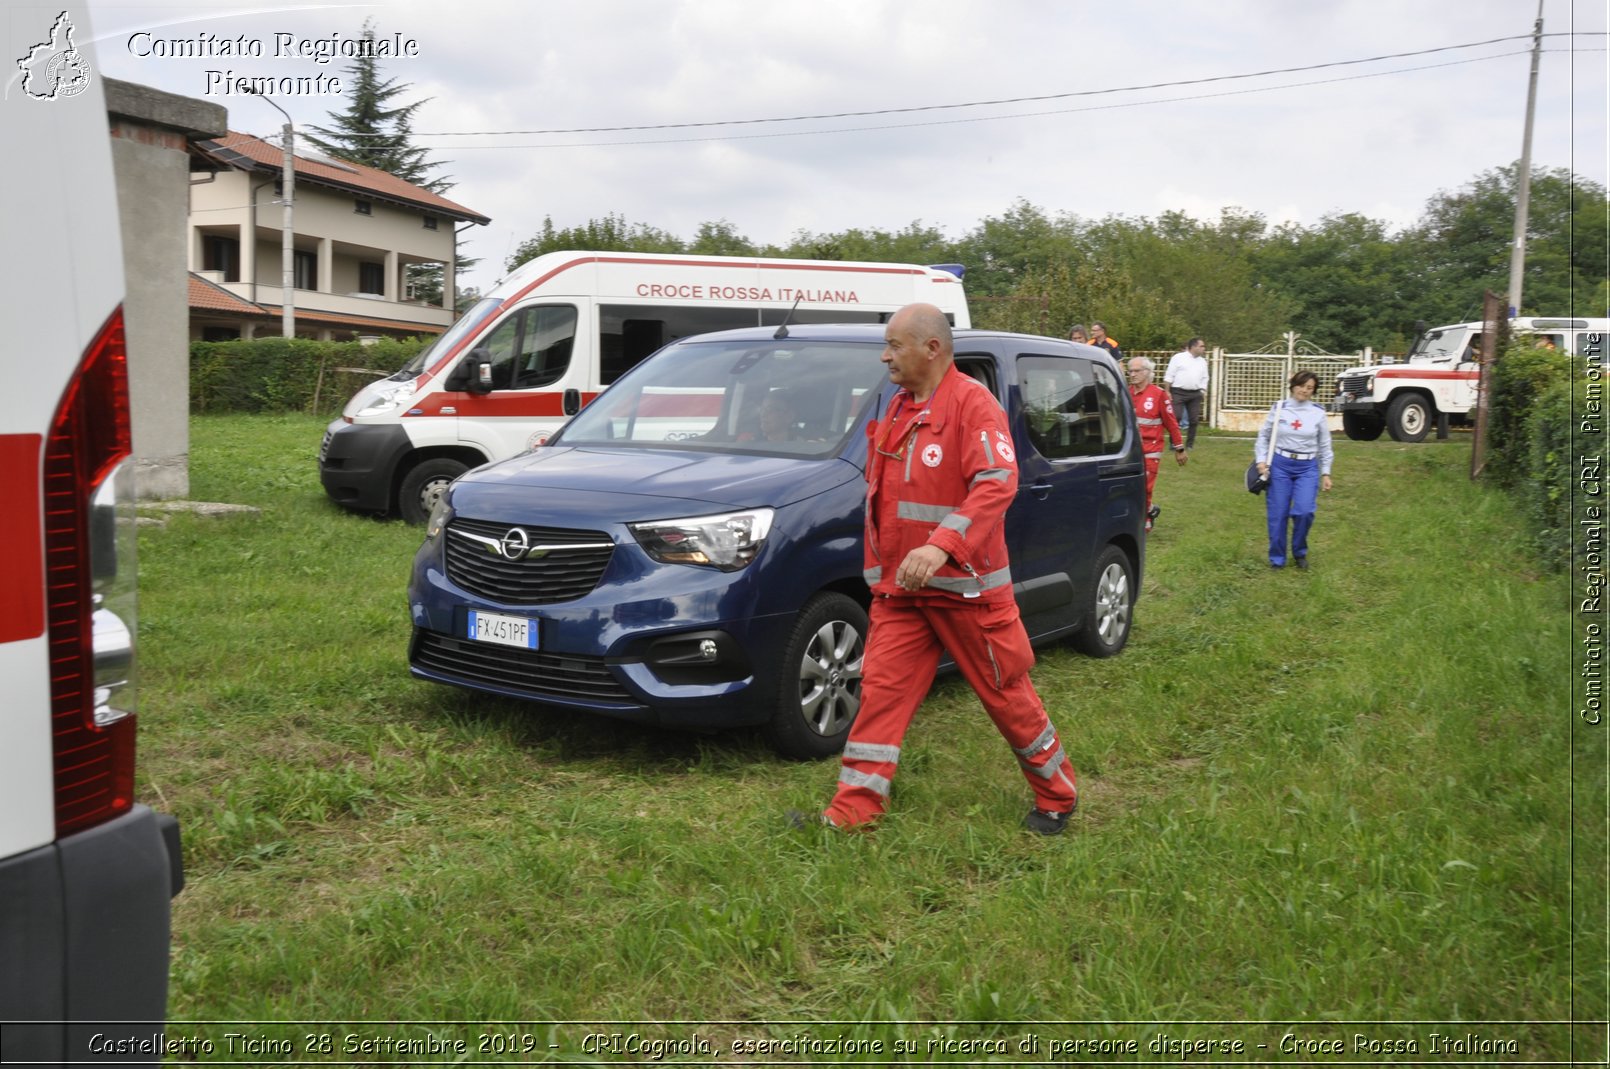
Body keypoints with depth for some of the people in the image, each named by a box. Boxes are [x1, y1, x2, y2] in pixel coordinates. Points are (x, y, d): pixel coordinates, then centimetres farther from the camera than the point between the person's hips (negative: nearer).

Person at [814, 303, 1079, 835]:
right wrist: (878, 564, 16)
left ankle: (1058, 796, 26)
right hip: (899, 590, 7)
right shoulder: (898, 408, 12)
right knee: (880, 690, 2)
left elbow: (997, 484, -25)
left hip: (965, 587, -6)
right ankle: (853, 810, 7)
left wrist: (942, 545, -37)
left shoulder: (972, 402, -12)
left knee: (1006, 693, 6)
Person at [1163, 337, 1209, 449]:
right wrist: (1167, 391, -8)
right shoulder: (1178, 357, -2)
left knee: (1194, 419, 4)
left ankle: (1190, 444, 14)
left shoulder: (1202, 361, 14)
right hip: (1178, 392, -5)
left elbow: (1204, 379, 20)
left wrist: (1203, 391, 9)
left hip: (1195, 394, 5)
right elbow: (1169, 375, -4)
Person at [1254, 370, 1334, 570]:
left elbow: (1325, 445, 10)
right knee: (1278, 514, 0)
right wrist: (1261, 460, -2)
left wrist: (1326, 473, 8)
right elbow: (1263, 435, 9)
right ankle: (1277, 559, 16)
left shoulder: (1318, 413, 4)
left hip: (1307, 468, 0)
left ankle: (1300, 552, 9)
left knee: (1304, 511, -16)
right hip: (1280, 465, 0)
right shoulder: (1279, 408, 3)